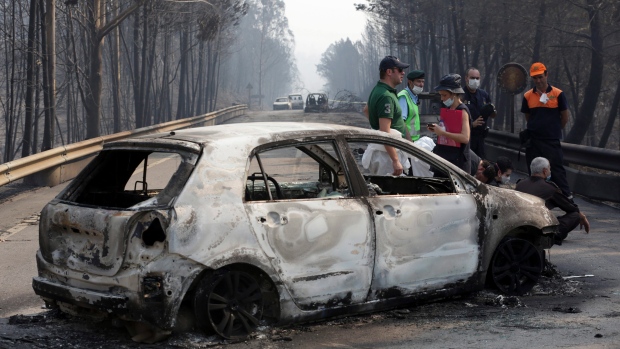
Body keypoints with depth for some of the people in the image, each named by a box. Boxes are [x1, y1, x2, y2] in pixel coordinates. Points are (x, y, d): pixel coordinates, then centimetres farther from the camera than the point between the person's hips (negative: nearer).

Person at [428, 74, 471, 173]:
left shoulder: (462, 111, -10)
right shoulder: (448, 109, 12)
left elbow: (465, 138, -22)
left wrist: (442, 132, -23)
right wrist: (437, 129, 4)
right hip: (443, 158, 8)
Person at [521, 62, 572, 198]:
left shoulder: (558, 94, -4)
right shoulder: (528, 96, 4)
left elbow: (565, 118, 4)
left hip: (552, 141, -3)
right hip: (533, 141, 3)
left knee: (557, 169, -5)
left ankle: (567, 198, -2)